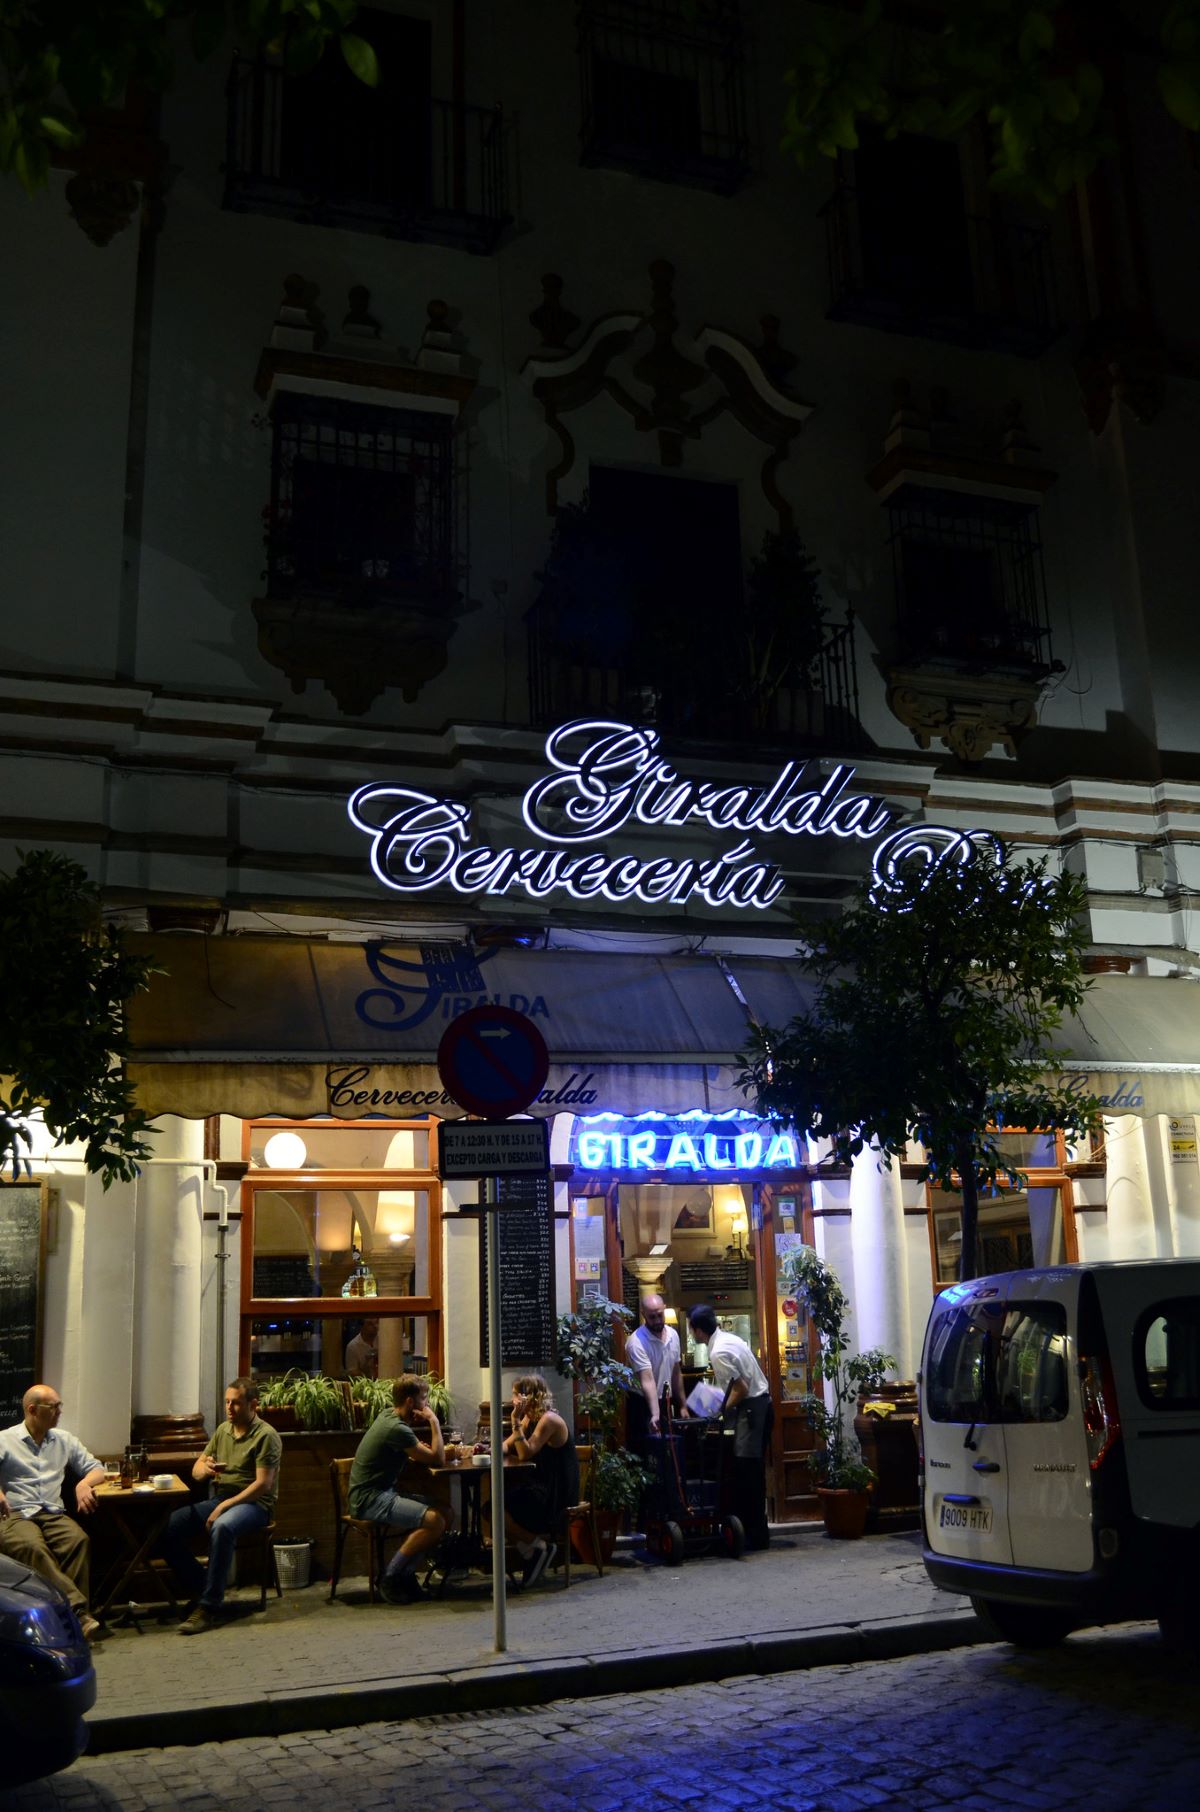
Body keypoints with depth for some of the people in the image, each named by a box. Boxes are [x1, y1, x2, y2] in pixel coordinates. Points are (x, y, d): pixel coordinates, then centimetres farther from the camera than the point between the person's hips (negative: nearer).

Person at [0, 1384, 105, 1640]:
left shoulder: (64, 1441, 22)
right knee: (32, 1547, -39)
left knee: (79, 1540, -33)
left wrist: (84, 1483, 2)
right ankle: (78, 1610, -45)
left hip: (53, 1514, 3)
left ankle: (73, 1615, -35)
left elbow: (95, 1468, 25)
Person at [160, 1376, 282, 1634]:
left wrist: (225, 1505, -22)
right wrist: (205, 1468, -10)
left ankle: (209, 1608, -30)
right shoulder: (223, 1429, 13)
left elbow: (263, 1484, -15)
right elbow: (196, 1470, 16)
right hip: (216, 1500, 7)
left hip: (253, 1504, -7)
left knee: (222, 1527, -39)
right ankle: (201, 1590, -3)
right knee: (167, 1528, -16)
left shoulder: (266, 1436, -9)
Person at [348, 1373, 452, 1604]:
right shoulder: (397, 1429, -20)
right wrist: (434, 1422, -9)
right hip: (370, 1499, -10)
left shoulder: (389, 1416, 11)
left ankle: (405, 1573, 6)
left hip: (383, 1493, 10)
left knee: (445, 1513, 0)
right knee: (435, 1520, -24)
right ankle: (390, 1578, -12)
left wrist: (419, 1453, 5)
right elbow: (438, 1460, -17)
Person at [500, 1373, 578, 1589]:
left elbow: (525, 1453, -23)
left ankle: (538, 1548, -3)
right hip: (541, 1488, 10)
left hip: (557, 1495, -10)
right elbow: (507, 1446, 12)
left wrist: (516, 1421, -24)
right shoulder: (530, 1417, 12)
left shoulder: (549, 1420, -17)